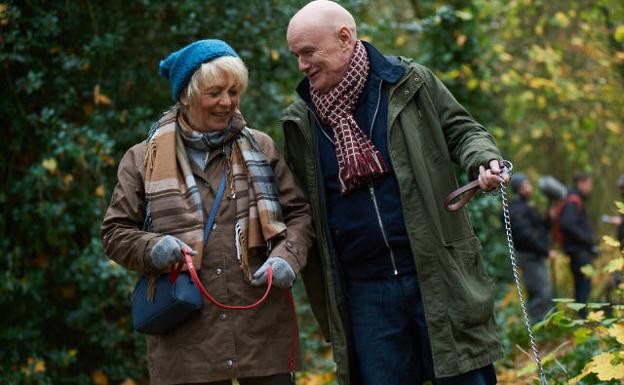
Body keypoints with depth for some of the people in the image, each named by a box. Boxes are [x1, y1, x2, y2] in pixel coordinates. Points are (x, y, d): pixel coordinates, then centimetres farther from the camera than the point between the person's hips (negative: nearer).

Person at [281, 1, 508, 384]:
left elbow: (462, 131, 8)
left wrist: (484, 160, -15)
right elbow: (304, 215, 14)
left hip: (438, 278, -2)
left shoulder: (408, 81, 0)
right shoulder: (301, 122, 7)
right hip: (365, 293, 2)